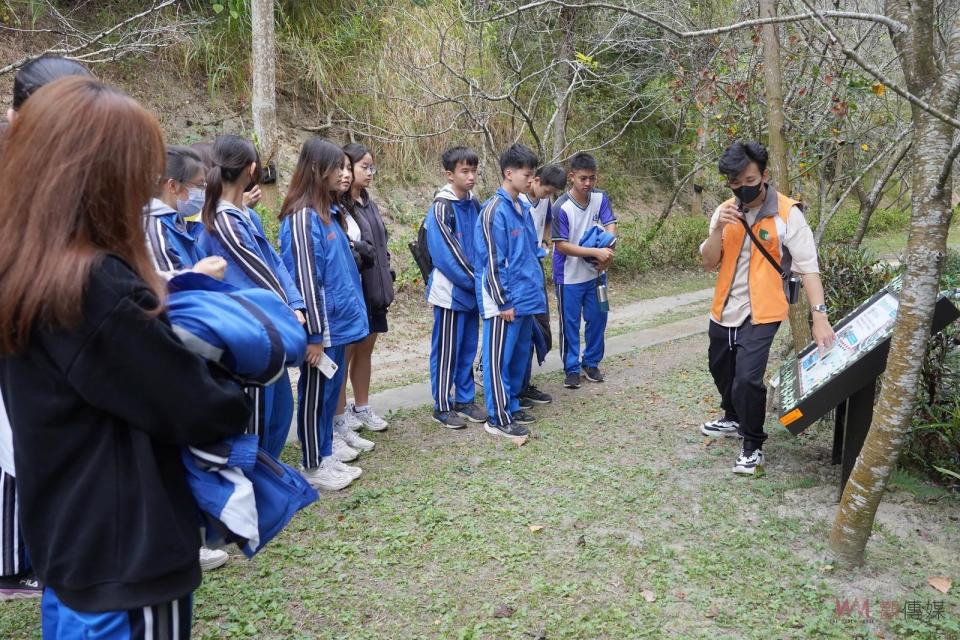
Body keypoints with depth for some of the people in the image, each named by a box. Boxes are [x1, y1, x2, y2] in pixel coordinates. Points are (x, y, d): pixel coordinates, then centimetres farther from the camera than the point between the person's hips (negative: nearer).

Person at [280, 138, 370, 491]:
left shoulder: (329, 212, 12)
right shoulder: (302, 218, -17)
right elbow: (305, 279, -19)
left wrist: (351, 313, 16)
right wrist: (314, 334, -18)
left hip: (338, 323, 9)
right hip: (322, 328, -9)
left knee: (331, 391, 17)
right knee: (315, 395, 4)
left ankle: (327, 457, 30)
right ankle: (313, 467, 18)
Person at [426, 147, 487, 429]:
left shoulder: (473, 205, 8)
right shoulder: (441, 208, -14)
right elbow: (447, 255, -18)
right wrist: (475, 281, -12)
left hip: (471, 291, 7)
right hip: (449, 291, -7)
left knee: (468, 348, 14)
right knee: (447, 351, 3)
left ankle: (465, 399, 26)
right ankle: (443, 406, 13)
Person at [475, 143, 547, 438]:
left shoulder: (522, 208, 12)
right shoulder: (495, 210, -15)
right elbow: (493, 261, -17)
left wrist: (535, 288, 17)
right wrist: (504, 302, -16)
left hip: (526, 298, 9)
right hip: (506, 300, -9)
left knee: (520, 355, 16)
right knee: (499, 358, 1)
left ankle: (511, 405, 29)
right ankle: (498, 418, 8)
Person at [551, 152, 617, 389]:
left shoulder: (601, 198, -4)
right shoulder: (561, 207, -19)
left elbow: (610, 226, -6)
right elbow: (561, 245, -20)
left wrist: (606, 251, -27)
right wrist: (596, 252, -25)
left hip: (596, 272, 5)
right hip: (569, 276, -5)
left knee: (597, 319, 12)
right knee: (570, 324, 5)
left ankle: (591, 363, 29)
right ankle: (572, 369, 17)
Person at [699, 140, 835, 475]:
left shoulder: (787, 214, -14)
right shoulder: (726, 211, 0)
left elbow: (808, 266, -18)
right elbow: (709, 263, -3)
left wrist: (819, 315, -27)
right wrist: (718, 229, -21)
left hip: (761, 312, -6)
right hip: (724, 309, 6)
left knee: (747, 378, -16)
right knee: (721, 370, 22)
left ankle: (753, 444, 7)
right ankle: (734, 419, 49)